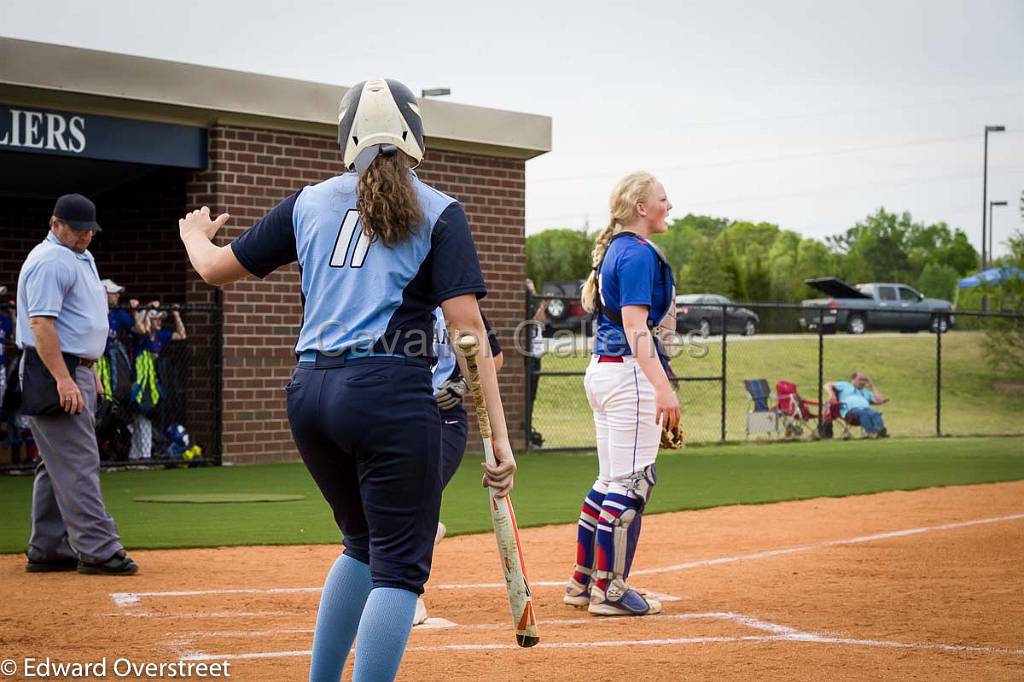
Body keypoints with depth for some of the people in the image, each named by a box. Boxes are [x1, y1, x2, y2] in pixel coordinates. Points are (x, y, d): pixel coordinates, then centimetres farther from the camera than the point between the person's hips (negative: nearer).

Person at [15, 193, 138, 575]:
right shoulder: (50, 261, -13)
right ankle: (98, 550, -13)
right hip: (55, 373, -10)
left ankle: (47, 551, 16)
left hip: (75, 371, 10)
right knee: (78, 464, -11)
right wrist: (64, 380, -28)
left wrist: (89, 372, 23)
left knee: (60, 465, 11)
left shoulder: (81, 257, 18)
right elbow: (41, 323, -22)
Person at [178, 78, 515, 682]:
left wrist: (194, 234, 46)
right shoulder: (438, 212, 2)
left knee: (366, 544, 23)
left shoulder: (309, 202, 13)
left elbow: (217, 268, 22)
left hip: (310, 394, 6)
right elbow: (468, 327, -8)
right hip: (390, 395, -6)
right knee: (399, 566, -1)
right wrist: (499, 435, -10)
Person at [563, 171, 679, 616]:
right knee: (632, 482, -6)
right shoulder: (638, 253, -13)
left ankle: (582, 582, 19)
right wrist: (662, 387, -29)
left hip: (601, 370, 10)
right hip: (629, 374, -10)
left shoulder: (613, 249, 16)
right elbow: (635, 325, -21)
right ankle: (609, 590, -4)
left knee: (610, 481, 15)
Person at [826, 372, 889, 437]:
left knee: (876, 413, -32)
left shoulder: (866, 392, 38)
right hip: (850, 410, -4)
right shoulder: (845, 385, 28)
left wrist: (873, 386, 30)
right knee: (863, 413, -39)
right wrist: (831, 394, -4)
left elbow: (880, 400, 25)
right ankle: (871, 432, -60)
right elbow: (827, 386, 18)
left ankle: (881, 431, -59)